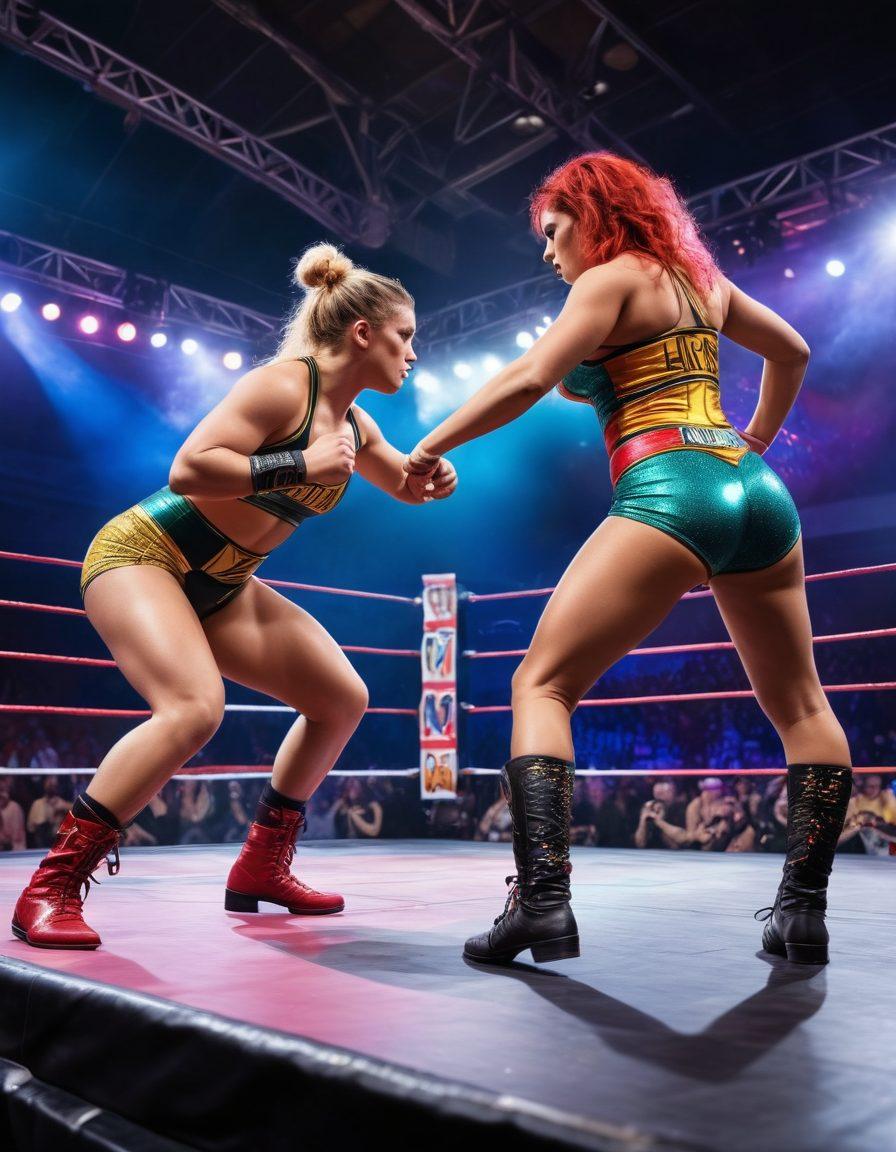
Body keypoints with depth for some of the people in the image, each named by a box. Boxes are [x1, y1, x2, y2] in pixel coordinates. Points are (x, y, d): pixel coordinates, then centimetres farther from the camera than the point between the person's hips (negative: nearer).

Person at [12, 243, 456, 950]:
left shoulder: (355, 425, 7)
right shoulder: (284, 383, -18)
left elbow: (404, 486, 25)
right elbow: (187, 470, -27)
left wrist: (434, 481, 3)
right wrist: (300, 464, -27)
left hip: (219, 588, 9)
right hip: (141, 555, -9)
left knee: (342, 699, 5)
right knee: (194, 707, -33)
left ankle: (262, 868, 16)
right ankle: (51, 889, -19)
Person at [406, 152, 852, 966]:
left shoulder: (611, 277, 5)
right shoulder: (700, 277, 24)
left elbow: (530, 380, -9)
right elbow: (792, 352, 36)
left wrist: (431, 446, -1)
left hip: (667, 495, -7)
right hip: (755, 493, 7)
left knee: (542, 683, -4)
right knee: (798, 705, 16)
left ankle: (542, 901, -16)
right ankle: (803, 909, 11)